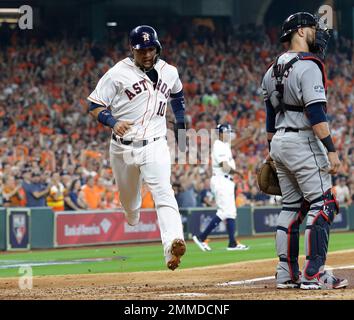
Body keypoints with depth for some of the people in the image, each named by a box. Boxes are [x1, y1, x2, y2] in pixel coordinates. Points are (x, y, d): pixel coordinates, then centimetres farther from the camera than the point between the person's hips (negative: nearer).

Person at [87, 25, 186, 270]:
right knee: (129, 199, 15)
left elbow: (177, 94, 28)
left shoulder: (169, 72, 5)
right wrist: (113, 121, -25)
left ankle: (173, 244, -39)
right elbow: (95, 106, -6)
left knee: (163, 193, -22)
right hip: (123, 148, 0)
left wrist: (180, 125, 23)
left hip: (154, 146, 0)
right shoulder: (118, 73, -7)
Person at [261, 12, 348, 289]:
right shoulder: (308, 66, -13)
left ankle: (287, 274, 11)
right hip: (304, 142, -9)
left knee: (292, 207, 12)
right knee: (322, 204, -8)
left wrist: (272, 150, 26)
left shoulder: (273, 70, 14)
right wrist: (331, 149, -23)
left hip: (280, 142, 9)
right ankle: (314, 274, -14)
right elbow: (316, 112, -21)